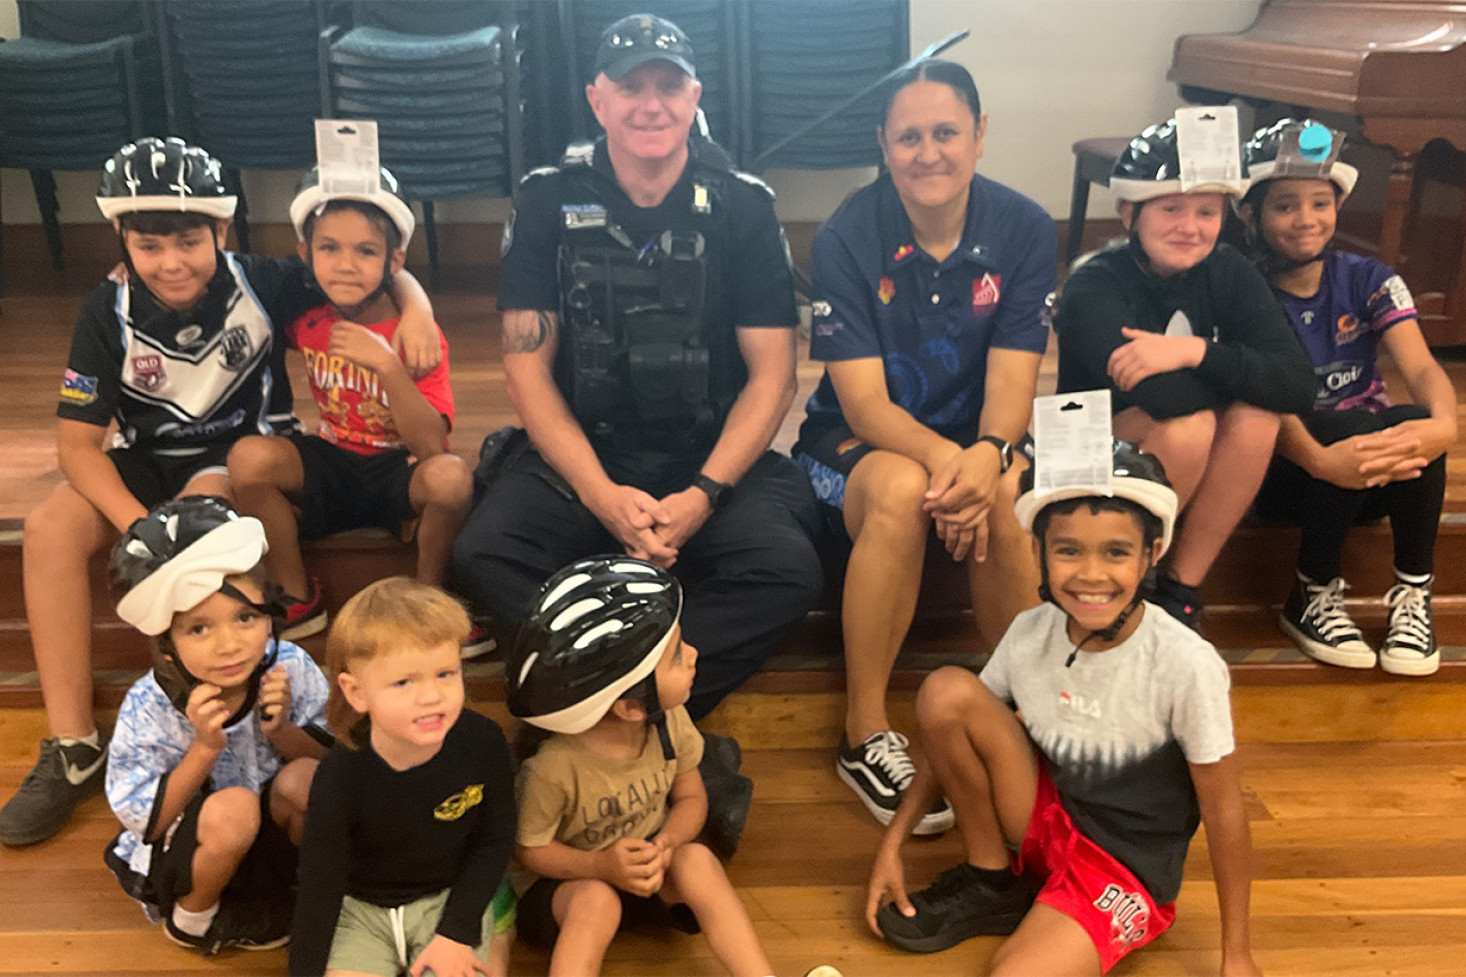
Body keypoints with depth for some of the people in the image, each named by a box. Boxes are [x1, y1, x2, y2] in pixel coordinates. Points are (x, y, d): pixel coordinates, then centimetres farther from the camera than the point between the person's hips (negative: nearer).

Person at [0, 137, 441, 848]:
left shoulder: (258, 285, -14)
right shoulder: (109, 314, -11)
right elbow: (76, 442, -13)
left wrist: (414, 308, -29)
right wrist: (136, 522, -29)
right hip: (149, 460, 3)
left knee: (195, 513, -37)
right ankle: (73, 744, -19)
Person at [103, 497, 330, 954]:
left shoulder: (291, 669, -17)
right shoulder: (148, 709, -22)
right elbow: (146, 824, -18)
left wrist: (281, 733, -26)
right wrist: (205, 748, -31)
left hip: (269, 835, 3)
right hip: (176, 862, -3)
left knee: (304, 779, -27)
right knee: (233, 807, -34)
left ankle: (287, 894, 3)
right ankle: (192, 917, -1)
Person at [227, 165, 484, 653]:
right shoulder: (307, 320, -5)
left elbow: (431, 447, -28)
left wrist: (385, 364, -37)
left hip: (401, 472, -4)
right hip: (331, 470, 4)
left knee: (450, 477, -37)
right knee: (248, 456, -23)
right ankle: (299, 600, -5)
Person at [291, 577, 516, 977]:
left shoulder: (483, 743, -21)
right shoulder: (341, 778, -23)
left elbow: (494, 838, -7)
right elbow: (319, 887, -13)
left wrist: (457, 934, -12)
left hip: (452, 896, 0)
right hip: (361, 908, 0)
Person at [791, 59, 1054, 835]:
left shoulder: (1025, 230, -7)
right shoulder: (846, 238, -12)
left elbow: (1012, 380, -12)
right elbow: (864, 401, -17)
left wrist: (987, 456, -35)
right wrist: (942, 458, -37)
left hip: (977, 441, 2)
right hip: (857, 444, -2)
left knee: (1008, 498, -33)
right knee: (901, 490, -36)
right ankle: (865, 737, -22)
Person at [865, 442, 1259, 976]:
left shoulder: (1187, 666, -23)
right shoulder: (1030, 633, -10)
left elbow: (1222, 809, -14)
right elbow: (953, 733, 2)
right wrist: (891, 845, -1)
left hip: (1126, 873, -5)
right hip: (1045, 820, 5)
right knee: (946, 690, -18)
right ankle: (991, 882, 0)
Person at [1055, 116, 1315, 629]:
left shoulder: (1227, 272, -5)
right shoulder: (1094, 287, -19)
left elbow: (1297, 385, -19)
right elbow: (1164, 397, -36)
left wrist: (1196, 351, -30)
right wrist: (1242, 375, -18)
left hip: (1194, 476, 5)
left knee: (1257, 417, -24)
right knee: (1188, 424, -31)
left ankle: (1181, 588, -10)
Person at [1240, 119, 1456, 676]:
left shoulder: (1367, 281, 1)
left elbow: (1422, 368, -13)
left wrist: (1442, 424, -37)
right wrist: (1321, 460, -42)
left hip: (1376, 480, 3)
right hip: (1288, 467, -3)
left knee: (1415, 423, -30)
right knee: (1352, 426, -34)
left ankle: (1413, 594, -13)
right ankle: (1312, 595, -14)